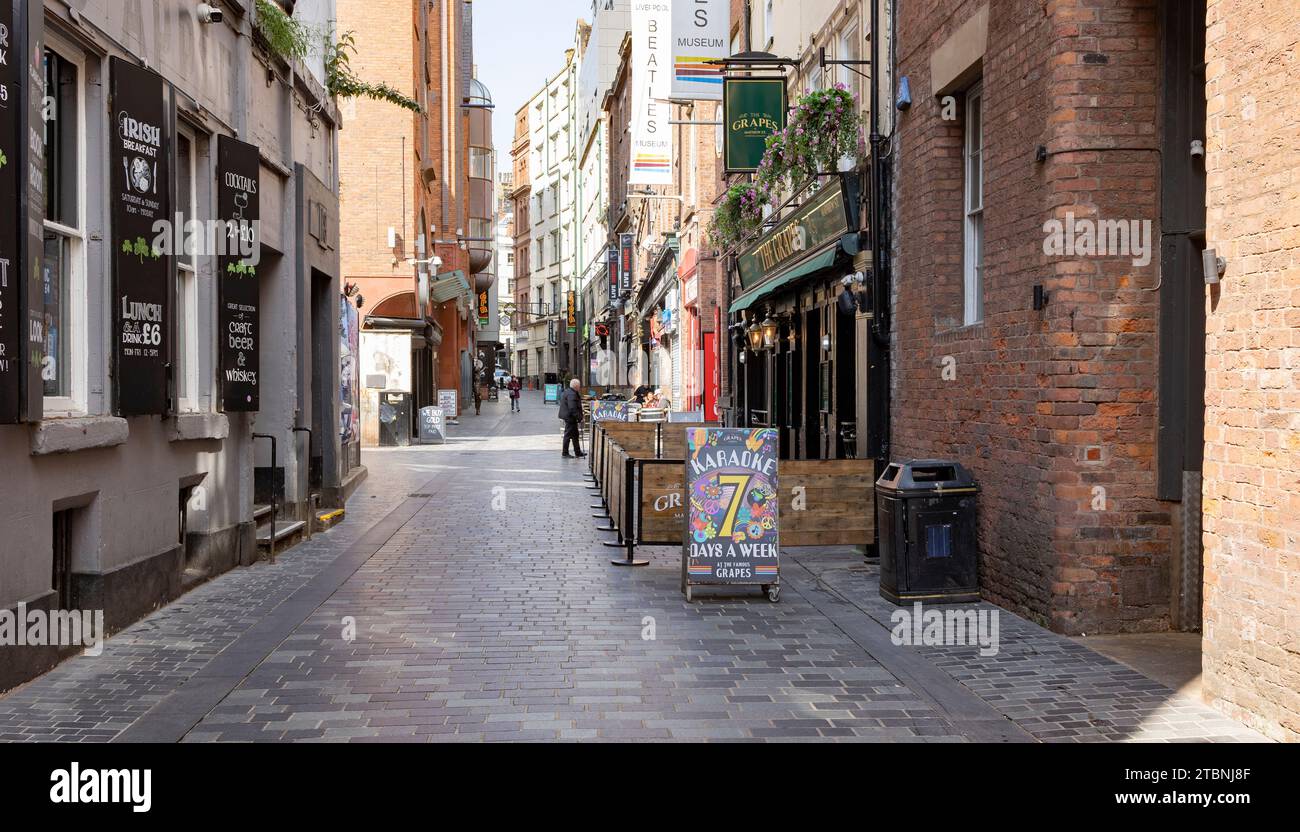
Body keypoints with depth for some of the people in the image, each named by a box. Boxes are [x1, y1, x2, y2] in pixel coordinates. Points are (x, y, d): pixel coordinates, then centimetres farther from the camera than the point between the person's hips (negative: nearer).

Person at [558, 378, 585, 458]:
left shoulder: (566, 392, 14)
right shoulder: (571, 394, -21)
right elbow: (572, 408, -27)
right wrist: (579, 417, -22)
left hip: (567, 416, 11)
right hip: (570, 417, -11)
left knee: (575, 435, 17)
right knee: (568, 434, -2)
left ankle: (577, 452, 25)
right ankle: (565, 453, 5)